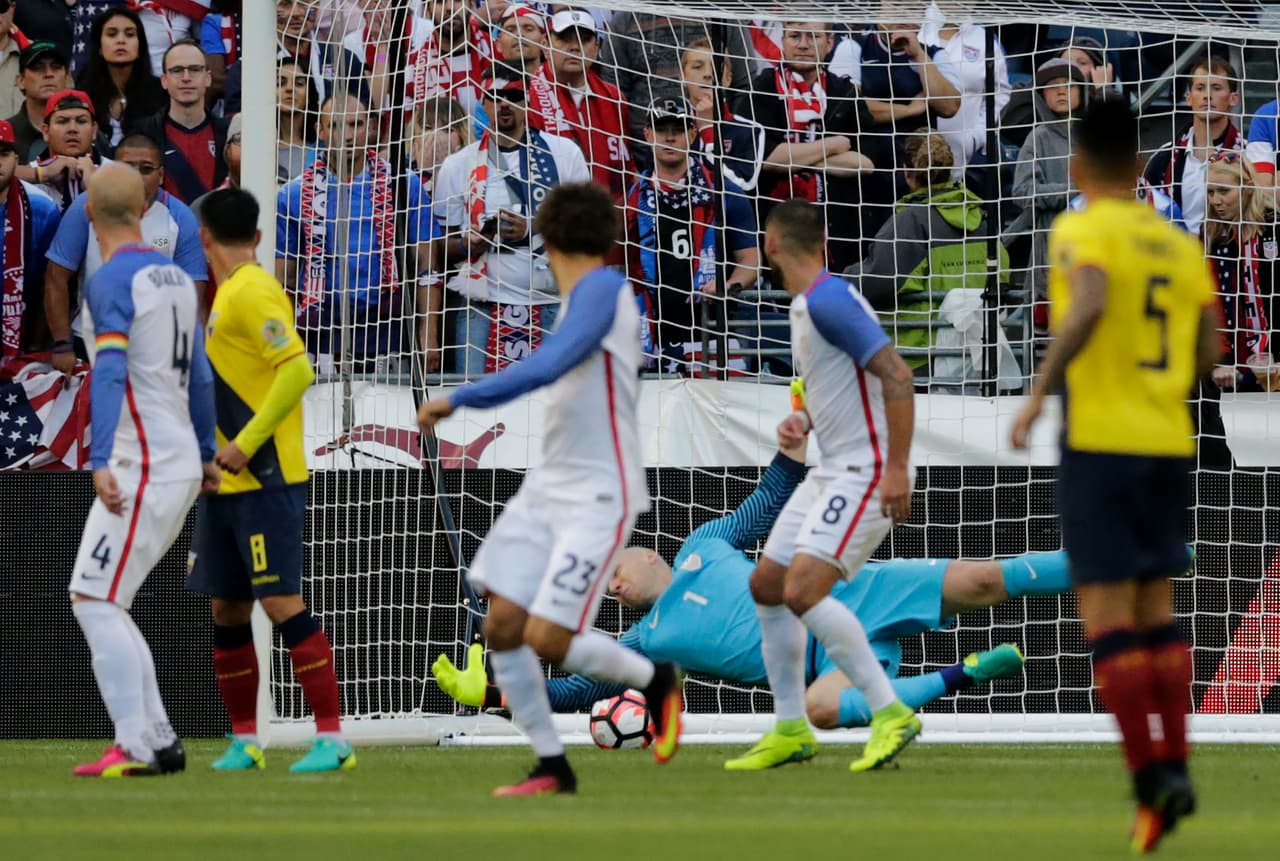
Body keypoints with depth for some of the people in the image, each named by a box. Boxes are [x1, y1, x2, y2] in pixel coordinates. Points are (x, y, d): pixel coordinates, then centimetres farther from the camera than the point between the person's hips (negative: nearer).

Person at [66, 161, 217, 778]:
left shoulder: (112, 280, -10)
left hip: (144, 467, -9)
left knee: (95, 600, -10)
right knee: (101, 602, 13)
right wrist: (205, 455, 32)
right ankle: (159, 741, 11)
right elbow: (199, 376, 23)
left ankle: (136, 746, -17)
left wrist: (100, 461, -29)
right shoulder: (176, 278, 15)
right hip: (183, 463, 9)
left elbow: (109, 373, -22)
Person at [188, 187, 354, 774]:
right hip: (227, 484, 9)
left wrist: (246, 444, -22)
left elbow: (297, 369, -22)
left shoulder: (252, 292, -13)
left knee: (283, 604, -11)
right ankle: (244, 741, 17)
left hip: (264, 479, -9)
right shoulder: (226, 294, 16)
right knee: (225, 610, 10)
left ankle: (332, 738, -11)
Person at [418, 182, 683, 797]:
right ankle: (552, 767, 7)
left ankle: (656, 679, 14)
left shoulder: (602, 287, -13)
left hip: (598, 500, -9)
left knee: (547, 638, -13)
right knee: (502, 625, -1)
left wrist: (459, 399, -23)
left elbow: (547, 367, -24)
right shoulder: (592, 295, 13)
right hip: (549, 490, 9)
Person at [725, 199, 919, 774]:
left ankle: (890, 713, -15)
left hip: (867, 474, -10)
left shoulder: (828, 300, -17)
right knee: (766, 585, 10)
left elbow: (896, 376, -22)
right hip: (831, 471, 10)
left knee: (804, 591, -21)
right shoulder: (804, 305, 14)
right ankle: (791, 730, 18)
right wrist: (802, 419, 9)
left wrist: (897, 467, -25)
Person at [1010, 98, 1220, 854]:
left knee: (1107, 612, -4)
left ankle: (1152, 772, -15)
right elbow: (1209, 352, 9)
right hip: (1169, 443, 5)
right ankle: (1175, 765, 7)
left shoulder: (1083, 233, -7)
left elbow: (1088, 307, -26)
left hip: (1100, 442, -5)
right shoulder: (1181, 246, 10)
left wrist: (1040, 392, -20)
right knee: (1156, 606, 15)